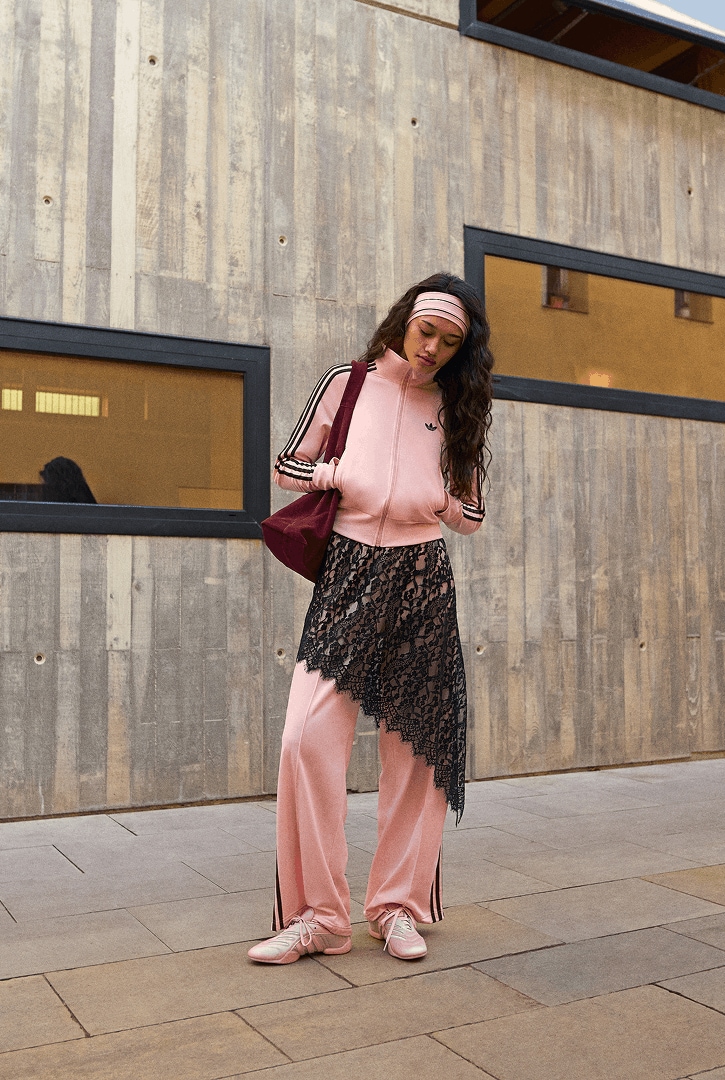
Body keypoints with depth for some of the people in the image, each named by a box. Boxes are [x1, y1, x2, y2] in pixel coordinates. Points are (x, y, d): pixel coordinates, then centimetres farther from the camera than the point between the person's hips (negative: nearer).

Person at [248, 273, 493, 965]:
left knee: (414, 747, 4)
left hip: (421, 581, 2)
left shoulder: (457, 408, 11)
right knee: (308, 738, -11)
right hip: (347, 575, -1)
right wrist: (340, 476, -6)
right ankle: (319, 914, 2)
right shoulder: (346, 384, 7)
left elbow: (472, 514, 14)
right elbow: (288, 467, 11)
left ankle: (399, 905, 19)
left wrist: (433, 498, -6)